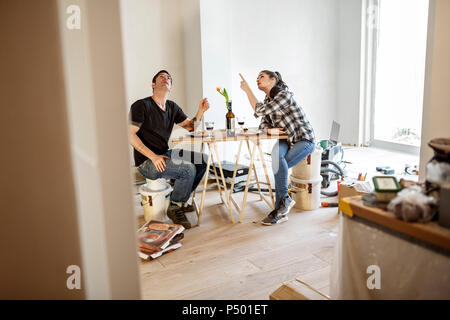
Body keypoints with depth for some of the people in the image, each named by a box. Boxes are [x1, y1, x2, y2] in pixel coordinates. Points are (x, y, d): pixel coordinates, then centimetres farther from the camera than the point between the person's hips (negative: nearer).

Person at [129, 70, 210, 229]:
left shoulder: (172, 107, 12)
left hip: (166, 154, 8)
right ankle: (174, 208, -4)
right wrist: (153, 156, -24)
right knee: (188, 169, -25)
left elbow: (190, 126, 15)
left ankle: (181, 201, 9)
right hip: (146, 162, -8)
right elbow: (130, 135, -17)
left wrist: (200, 111, -6)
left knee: (202, 159, 1)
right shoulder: (141, 105, -11)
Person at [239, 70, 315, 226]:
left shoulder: (284, 95, -17)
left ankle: (284, 199, -8)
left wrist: (247, 90, -15)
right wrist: (269, 129, -15)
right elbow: (264, 123, 9)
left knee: (279, 165, -29)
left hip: (304, 140, -7)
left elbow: (260, 111, -24)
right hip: (287, 140, 7)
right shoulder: (268, 100, 11)